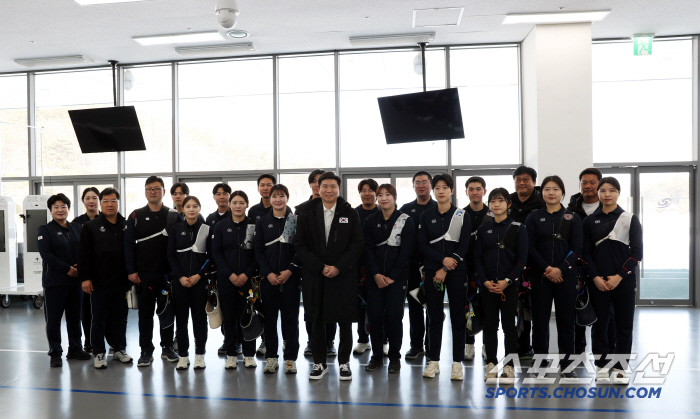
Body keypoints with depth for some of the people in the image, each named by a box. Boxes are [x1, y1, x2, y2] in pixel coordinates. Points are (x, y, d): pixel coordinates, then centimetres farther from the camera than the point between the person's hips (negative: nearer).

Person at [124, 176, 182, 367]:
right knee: (145, 314, 6)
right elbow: (129, 245, 3)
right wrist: (131, 271, -4)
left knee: (167, 312, 8)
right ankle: (146, 351, 16)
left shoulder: (174, 216, 4)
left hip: (167, 274, 0)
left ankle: (167, 348, 22)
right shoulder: (136, 216, 5)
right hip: (143, 275, 0)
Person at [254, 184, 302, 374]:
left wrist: (290, 270, -11)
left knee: (290, 318, 3)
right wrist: (268, 273, -8)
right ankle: (271, 357, 16)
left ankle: (290, 358, 13)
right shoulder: (262, 222, 8)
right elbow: (258, 250, 4)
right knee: (269, 317, 5)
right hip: (268, 277, 1)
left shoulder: (296, 221, 4)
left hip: (291, 277, -1)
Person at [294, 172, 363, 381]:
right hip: (315, 277, 1)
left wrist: (338, 267, -12)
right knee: (317, 320, 8)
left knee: (345, 321, 4)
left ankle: (344, 362, 19)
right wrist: (320, 267, -10)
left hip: (343, 276, -1)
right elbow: (300, 244, 0)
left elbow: (356, 245, -1)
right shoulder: (307, 214, 4)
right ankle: (319, 363, 21)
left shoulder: (350, 214, 2)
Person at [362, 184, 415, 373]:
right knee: (375, 315, 2)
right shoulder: (371, 221, 8)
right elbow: (367, 249, 2)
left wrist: (392, 277, -10)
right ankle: (377, 356, 16)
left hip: (397, 277, -2)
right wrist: (376, 275, -9)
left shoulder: (406, 221, -1)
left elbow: (405, 252, -5)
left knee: (394, 316, -3)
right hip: (374, 277, 3)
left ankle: (395, 357, 12)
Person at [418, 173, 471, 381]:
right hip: (432, 271, 2)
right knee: (435, 317, 6)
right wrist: (443, 259, -13)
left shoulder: (462, 216, 1)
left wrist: (445, 270, -11)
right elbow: (422, 245, 1)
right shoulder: (426, 216, 7)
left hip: (456, 272, -1)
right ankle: (434, 361, 16)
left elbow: (463, 246, -5)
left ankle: (457, 363, 11)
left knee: (458, 317, 2)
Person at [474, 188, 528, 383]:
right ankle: (491, 364, 17)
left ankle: (509, 366, 11)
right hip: (487, 285, 3)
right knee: (490, 325, 7)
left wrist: (508, 281, -13)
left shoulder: (518, 228, 0)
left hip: (509, 285, -2)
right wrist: (484, 281, -8)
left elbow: (522, 259, -4)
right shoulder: (483, 229, 7)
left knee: (509, 325, 2)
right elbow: (477, 257, 5)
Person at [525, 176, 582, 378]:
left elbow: (577, 248, -2)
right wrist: (546, 269, -13)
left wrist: (561, 269, -14)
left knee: (566, 320, 4)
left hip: (566, 276, 0)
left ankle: (567, 365, 16)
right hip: (540, 276, 0)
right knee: (540, 321, 3)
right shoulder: (533, 218, 6)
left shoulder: (573, 218, 6)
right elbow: (529, 247, -2)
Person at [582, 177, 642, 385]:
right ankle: (601, 366, 16)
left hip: (624, 280, -1)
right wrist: (595, 277, -8)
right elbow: (586, 252, 4)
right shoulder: (590, 221, 6)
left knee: (624, 325, 4)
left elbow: (637, 252, -2)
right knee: (599, 324, 5)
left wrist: (620, 276, -11)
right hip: (598, 281, 1)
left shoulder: (630, 219, 2)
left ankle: (620, 367, 15)